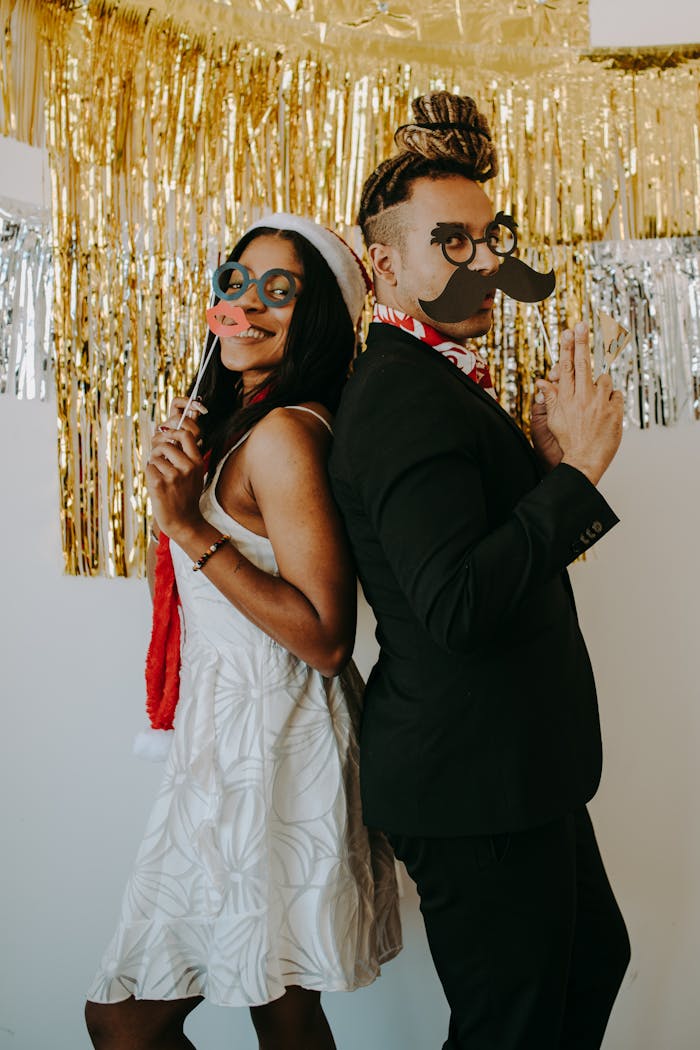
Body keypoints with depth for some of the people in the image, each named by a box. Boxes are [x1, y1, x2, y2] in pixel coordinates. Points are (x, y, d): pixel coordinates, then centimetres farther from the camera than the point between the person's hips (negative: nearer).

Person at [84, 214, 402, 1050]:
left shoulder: (283, 432, -17)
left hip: (263, 747, -9)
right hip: (236, 730, 9)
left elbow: (325, 637, -22)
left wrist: (191, 528, -21)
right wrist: (179, 478, 2)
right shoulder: (240, 421, 13)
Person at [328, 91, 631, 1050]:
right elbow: (459, 604, -31)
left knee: (594, 958, 27)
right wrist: (576, 471, -23)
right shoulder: (411, 396, -21)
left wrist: (546, 464, -2)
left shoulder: (428, 381, 13)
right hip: (476, 784, -10)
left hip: (516, 769, 10)